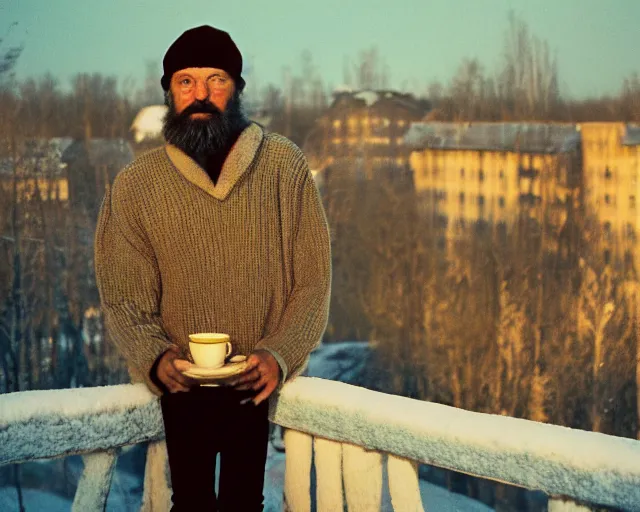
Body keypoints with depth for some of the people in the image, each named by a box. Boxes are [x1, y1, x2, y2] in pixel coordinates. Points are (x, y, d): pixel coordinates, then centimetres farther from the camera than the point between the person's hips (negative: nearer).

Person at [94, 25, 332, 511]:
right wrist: (156, 358, -24)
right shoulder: (134, 186, -7)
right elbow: (123, 300, -6)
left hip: (264, 384, 0)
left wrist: (279, 355, -21)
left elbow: (313, 280, -8)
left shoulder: (285, 166, -9)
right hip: (180, 389, 0)